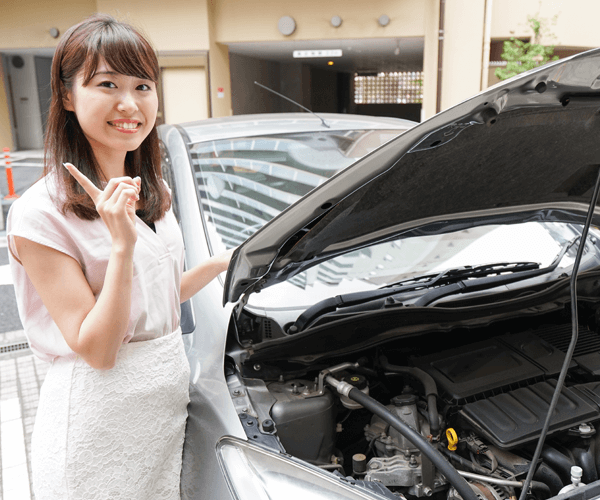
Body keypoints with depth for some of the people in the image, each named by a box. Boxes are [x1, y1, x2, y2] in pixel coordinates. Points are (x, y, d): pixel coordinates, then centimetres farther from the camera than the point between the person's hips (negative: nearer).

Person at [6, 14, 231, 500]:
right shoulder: (42, 213, -19)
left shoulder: (152, 191, 5)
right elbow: (97, 351, -20)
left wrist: (222, 262, 3)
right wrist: (122, 245, -30)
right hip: (99, 418, -7)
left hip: (169, 398, 7)